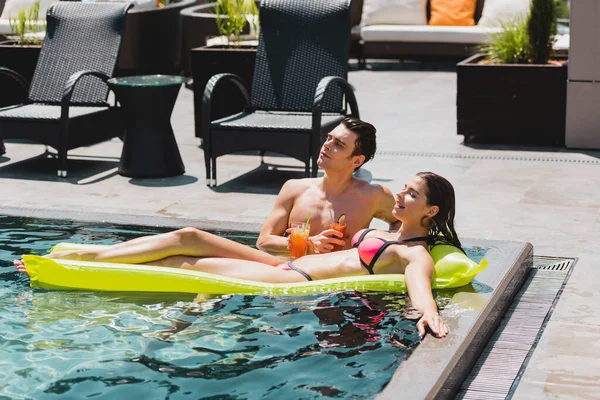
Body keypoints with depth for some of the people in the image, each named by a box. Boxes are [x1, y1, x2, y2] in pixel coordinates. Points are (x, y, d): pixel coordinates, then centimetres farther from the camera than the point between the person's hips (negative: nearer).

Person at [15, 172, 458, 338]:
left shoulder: (415, 254, -8)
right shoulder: (382, 234, 20)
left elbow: (419, 281, -31)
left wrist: (428, 311, -50)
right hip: (287, 265, 9)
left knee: (187, 260, -10)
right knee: (189, 236, -1)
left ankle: (84, 263, -1)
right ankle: (84, 253, 4)